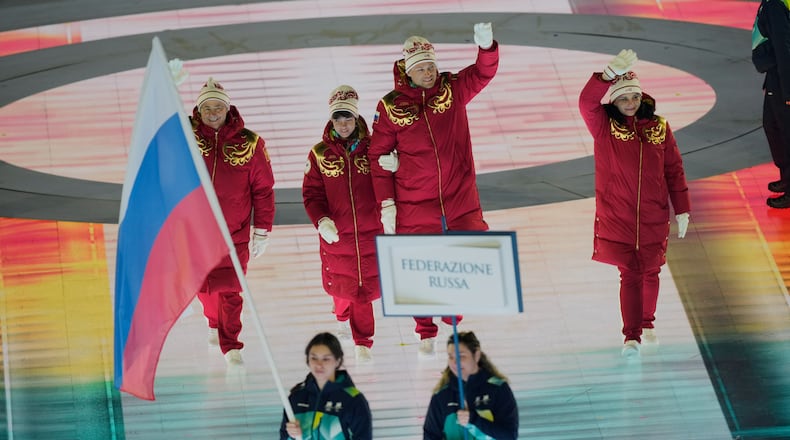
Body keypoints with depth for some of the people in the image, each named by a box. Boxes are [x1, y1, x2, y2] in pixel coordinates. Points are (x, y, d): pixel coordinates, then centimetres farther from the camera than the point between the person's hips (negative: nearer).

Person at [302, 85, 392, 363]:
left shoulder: (372, 149, 0)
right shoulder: (319, 153, -2)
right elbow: (311, 193, -3)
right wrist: (321, 221, -17)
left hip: (370, 231, 0)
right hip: (335, 233, 0)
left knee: (367, 286, -2)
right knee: (341, 283, 11)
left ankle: (362, 342, 9)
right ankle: (343, 315, 45)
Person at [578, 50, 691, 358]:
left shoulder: (659, 128, 3)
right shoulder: (604, 128, -3)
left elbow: (674, 170, 7)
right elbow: (586, 102, -23)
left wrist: (682, 209, 5)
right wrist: (612, 73, -35)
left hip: (653, 217, 3)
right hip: (617, 216, -3)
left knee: (650, 272, 15)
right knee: (630, 274, -8)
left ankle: (646, 325, 36)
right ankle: (631, 336, -8)